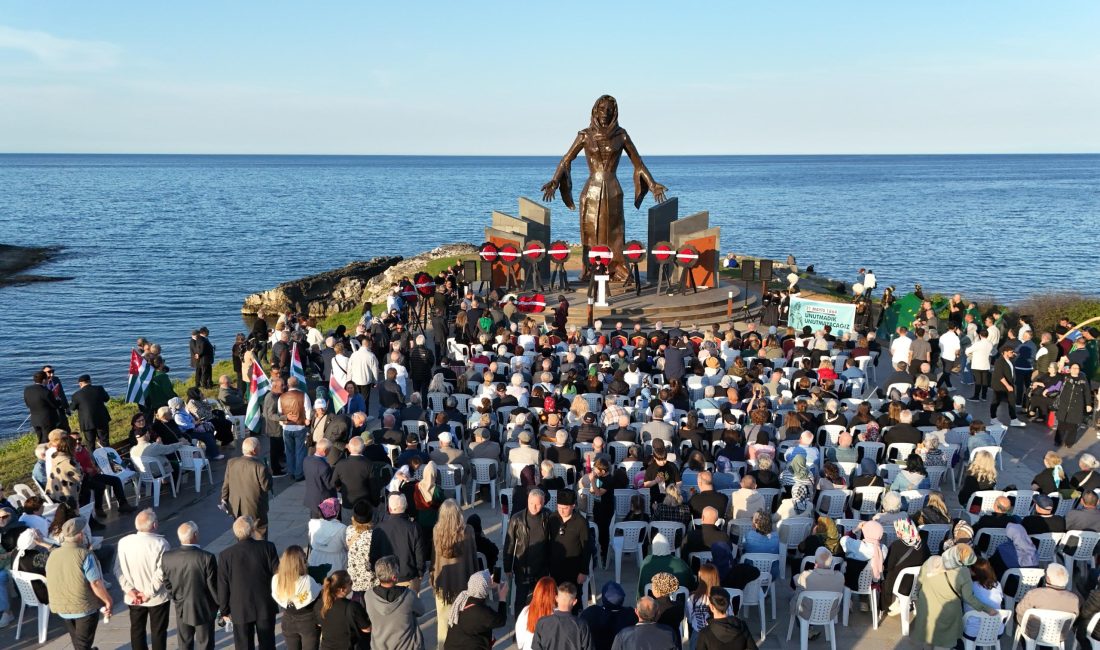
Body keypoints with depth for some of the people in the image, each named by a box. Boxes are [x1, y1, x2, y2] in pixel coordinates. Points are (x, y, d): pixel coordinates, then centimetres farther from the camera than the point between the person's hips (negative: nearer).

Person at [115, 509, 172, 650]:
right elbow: (161, 573, -22)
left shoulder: (124, 542, -10)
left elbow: (118, 570, -9)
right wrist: (148, 593, -14)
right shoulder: (160, 543, -21)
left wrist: (130, 590, -9)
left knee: (137, 630, 19)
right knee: (158, 632, 13)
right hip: (157, 597, -3)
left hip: (133, 597, 3)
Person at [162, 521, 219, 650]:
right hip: (204, 610, -4)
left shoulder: (167, 557, -13)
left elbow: (167, 584, -1)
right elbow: (213, 586, -17)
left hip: (182, 610, 4)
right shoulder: (207, 558, -26)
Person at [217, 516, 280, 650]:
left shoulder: (225, 555, -13)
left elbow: (223, 587, -6)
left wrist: (224, 610, 7)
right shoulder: (268, 547, -14)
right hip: (266, 607, 1)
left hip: (240, 610, -1)